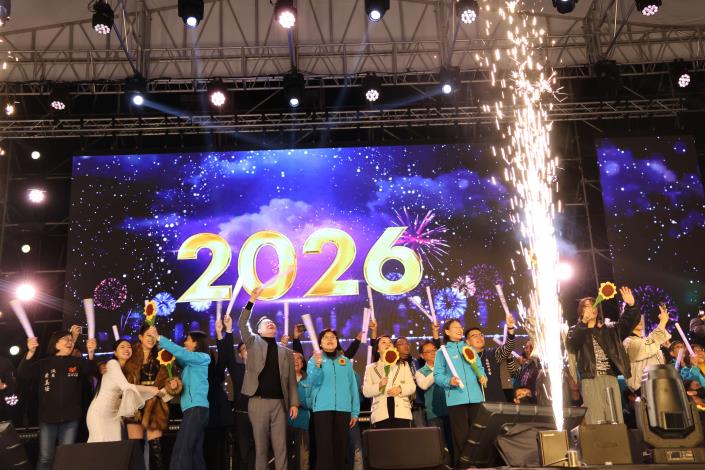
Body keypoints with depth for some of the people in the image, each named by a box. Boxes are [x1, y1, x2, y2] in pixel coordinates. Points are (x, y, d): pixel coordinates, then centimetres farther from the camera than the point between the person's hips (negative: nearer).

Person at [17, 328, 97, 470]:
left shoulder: (78, 362, 4)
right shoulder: (44, 363, 4)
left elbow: (92, 370, -14)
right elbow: (22, 374, -8)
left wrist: (90, 353, -36)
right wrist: (31, 352, -25)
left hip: (70, 418, 0)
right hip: (48, 417, 0)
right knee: (45, 458, 4)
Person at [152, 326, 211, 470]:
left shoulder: (203, 357, -2)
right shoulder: (190, 362, 22)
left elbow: (181, 352, -14)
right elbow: (177, 357, 15)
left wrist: (159, 338, -12)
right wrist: (158, 339, 10)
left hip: (197, 408, -9)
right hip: (194, 409, 9)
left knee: (181, 451, -16)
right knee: (195, 452, 7)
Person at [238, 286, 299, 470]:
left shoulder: (286, 352, 14)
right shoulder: (254, 343, 9)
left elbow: (291, 380, 11)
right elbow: (242, 324, -7)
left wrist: (294, 403, 1)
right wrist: (252, 300, -13)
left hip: (279, 403, 2)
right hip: (258, 402, -2)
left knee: (281, 447, 2)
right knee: (260, 446, 3)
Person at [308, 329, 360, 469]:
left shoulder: (346, 361, 14)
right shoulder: (314, 360, 8)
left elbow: (353, 386, 11)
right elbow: (313, 382, -7)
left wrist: (355, 411, 5)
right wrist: (317, 365, -25)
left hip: (343, 408, 3)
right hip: (322, 407, -3)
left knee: (341, 445, 5)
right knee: (324, 446, -6)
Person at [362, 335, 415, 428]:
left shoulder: (403, 365, 19)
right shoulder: (370, 368, 15)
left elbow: (412, 386, 10)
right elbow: (366, 391, 5)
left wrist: (400, 389, -10)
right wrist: (379, 385, -14)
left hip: (402, 412, 1)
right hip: (381, 414, -1)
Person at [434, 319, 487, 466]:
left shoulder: (470, 349, 19)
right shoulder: (442, 352, 6)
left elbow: (479, 368, 20)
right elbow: (437, 376, -1)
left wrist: (482, 376, -2)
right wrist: (449, 381, -20)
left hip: (475, 397, 4)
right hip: (456, 399, -4)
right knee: (461, 436, -4)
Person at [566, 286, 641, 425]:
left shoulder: (609, 329, 18)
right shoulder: (575, 331, 8)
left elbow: (627, 322, 5)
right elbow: (570, 346, -13)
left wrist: (631, 306, -15)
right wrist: (584, 322, -23)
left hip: (610, 378, 4)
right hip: (590, 380, -3)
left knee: (616, 421, 3)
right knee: (596, 422, -8)